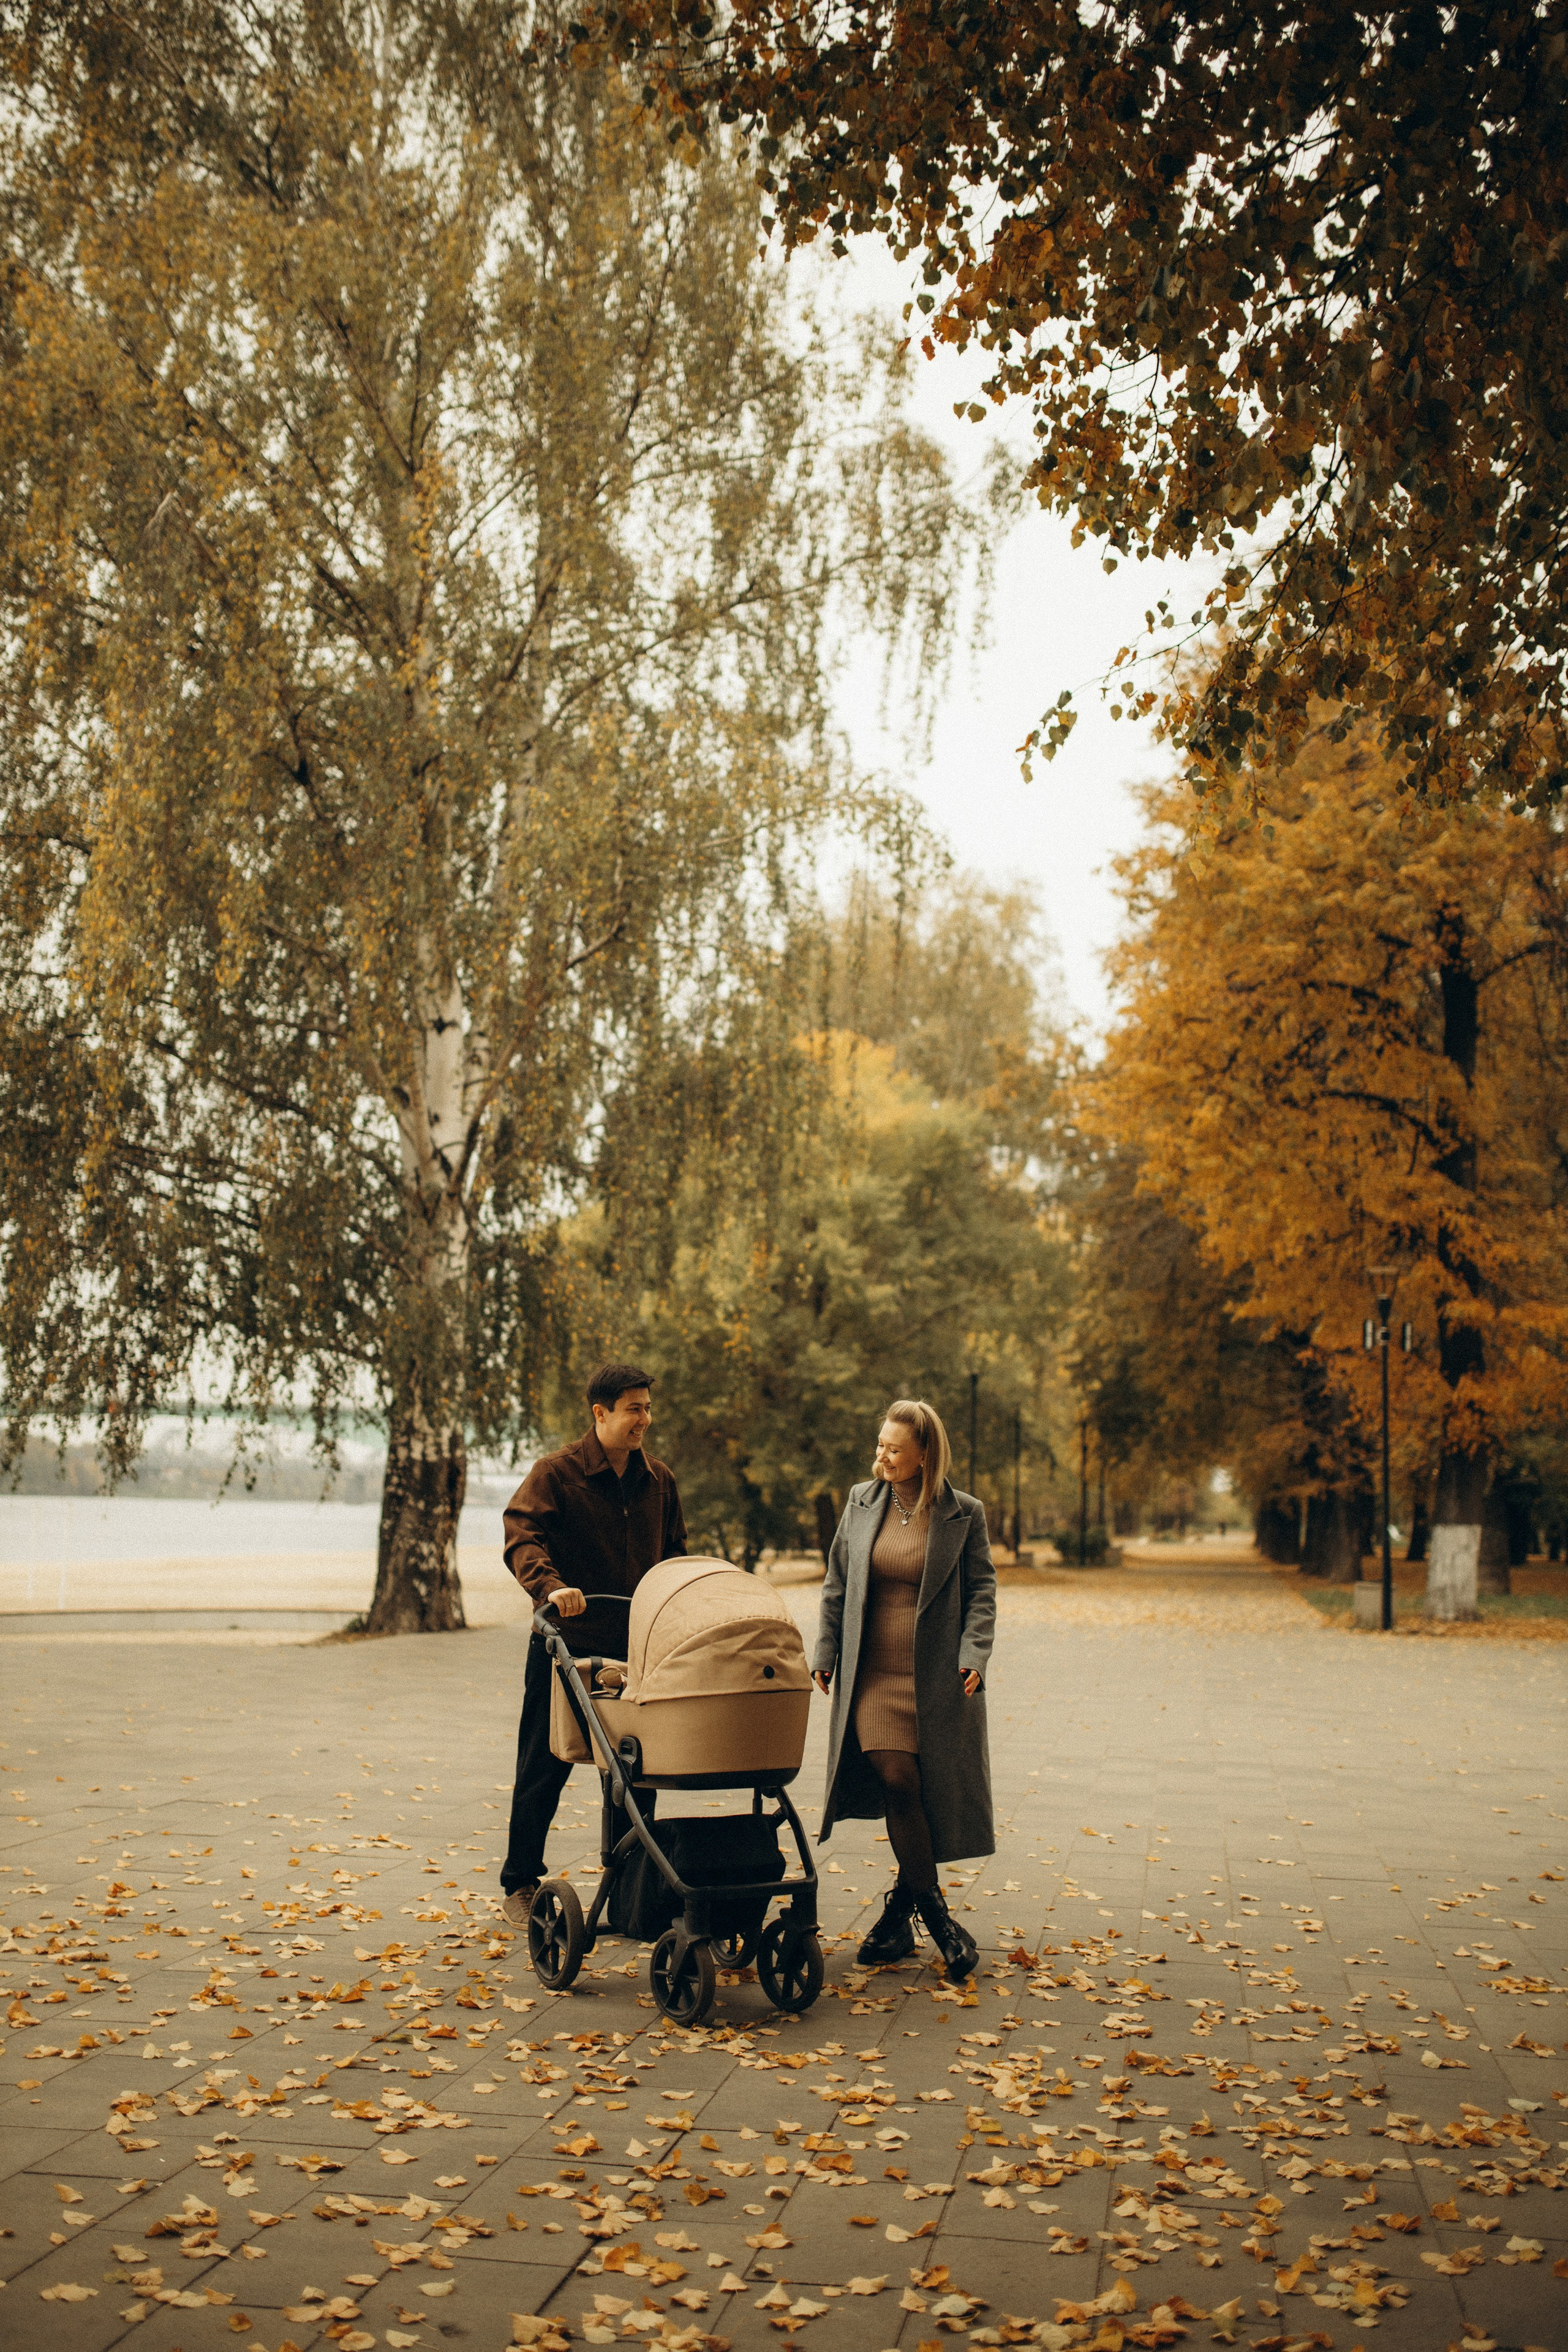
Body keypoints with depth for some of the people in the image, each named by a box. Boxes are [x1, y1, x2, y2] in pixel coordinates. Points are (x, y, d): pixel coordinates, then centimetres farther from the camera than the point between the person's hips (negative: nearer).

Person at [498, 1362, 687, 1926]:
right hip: (565, 1645, -4)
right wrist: (550, 1586, -38)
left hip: (634, 1647, 4)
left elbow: (673, 1558, 19)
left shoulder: (659, 1481, 10)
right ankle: (520, 1886, 19)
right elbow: (522, 1536, -20)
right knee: (544, 1770, 4)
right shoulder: (557, 1473, -7)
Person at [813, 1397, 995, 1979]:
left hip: (938, 1673, -2)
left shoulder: (964, 1515, 0)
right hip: (874, 1672, 2)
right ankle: (933, 1913, 5)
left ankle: (900, 1911, 19)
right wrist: (826, 1654, 10)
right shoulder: (861, 1503, 8)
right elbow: (836, 1585, 14)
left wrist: (974, 1656, -10)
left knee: (932, 1789, 1)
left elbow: (982, 1590, 3)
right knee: (896, 1779, -9)